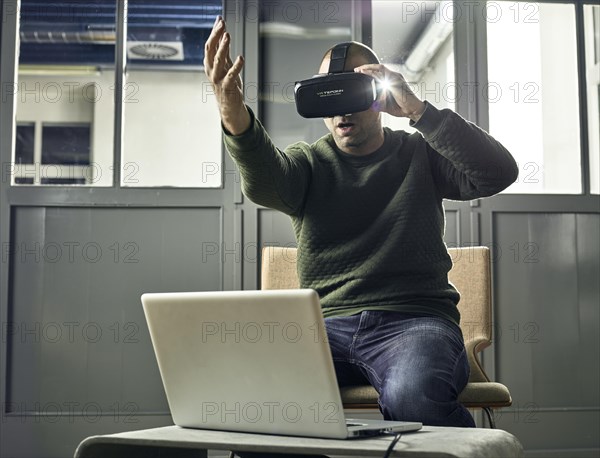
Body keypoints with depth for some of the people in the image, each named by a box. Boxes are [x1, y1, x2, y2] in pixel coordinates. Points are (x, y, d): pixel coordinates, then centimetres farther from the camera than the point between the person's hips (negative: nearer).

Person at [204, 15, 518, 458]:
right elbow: (264, 182, -13)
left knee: (411, 395, -36)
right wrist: (236, 118, -36)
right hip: (327, 325, 2)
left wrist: (417, 110, -13)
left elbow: (499, 173, -5)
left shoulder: (420, 155, 12)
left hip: (414, 320, -1)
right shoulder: (308, 163, 12)